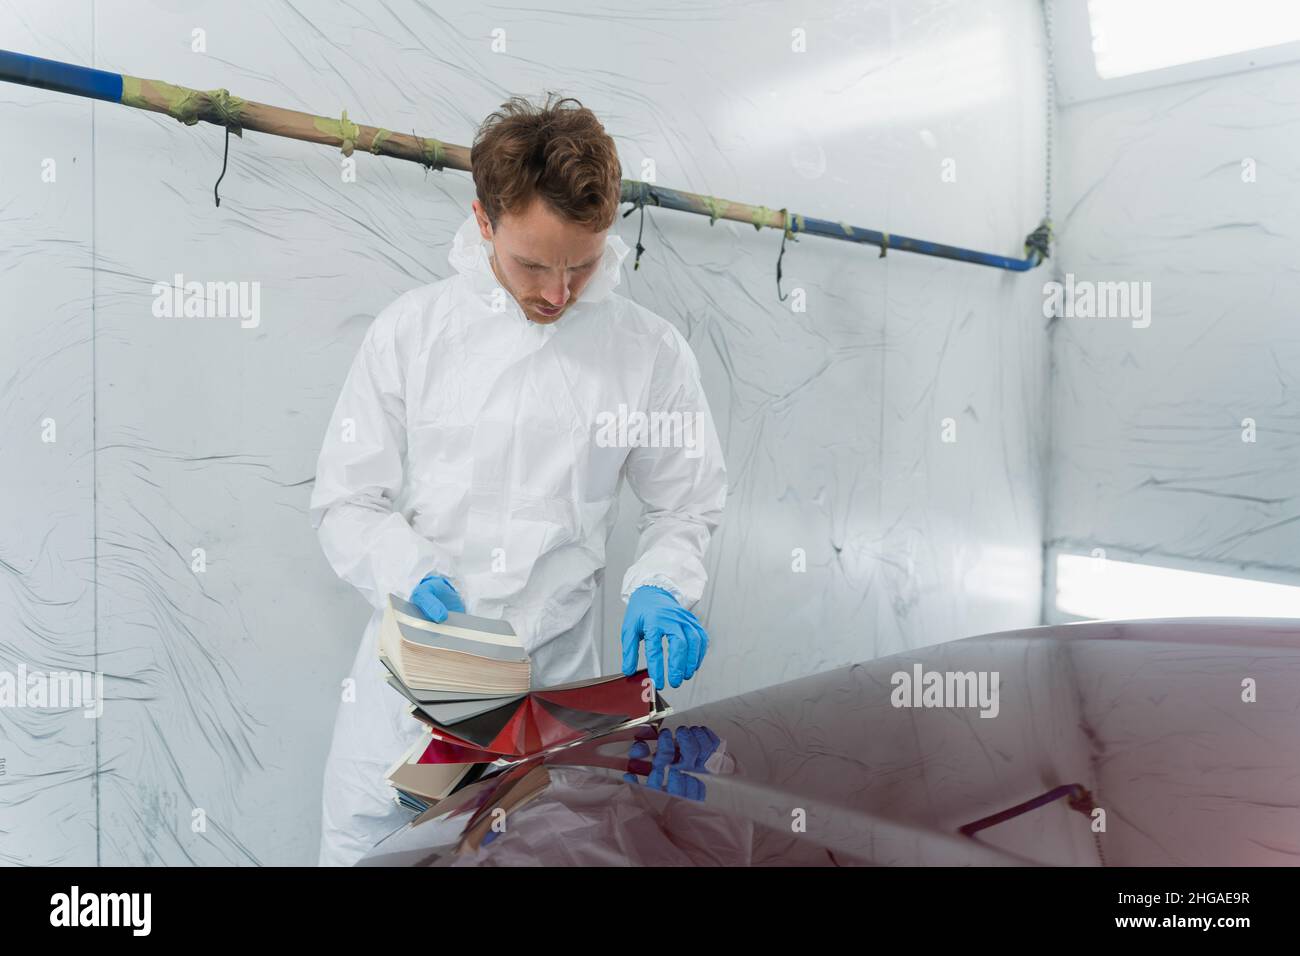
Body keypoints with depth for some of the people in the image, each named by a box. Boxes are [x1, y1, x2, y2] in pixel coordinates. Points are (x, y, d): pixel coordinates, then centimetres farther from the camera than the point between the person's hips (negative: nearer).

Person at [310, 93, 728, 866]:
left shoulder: (651, 351, -3)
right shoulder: (413, 330, -3)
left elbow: (687, 505, 7)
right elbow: (347, 501, 1)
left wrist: (661, 590, -12)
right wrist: (412, 573, -17)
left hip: (558, 675, 0)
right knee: (363, 844, 13)